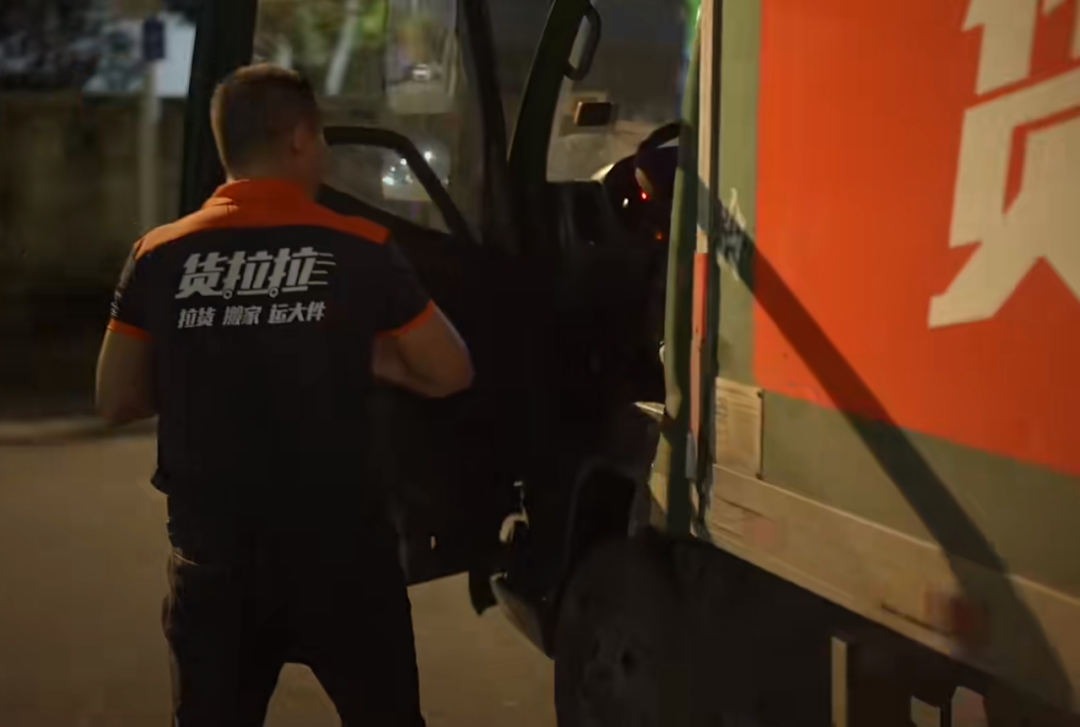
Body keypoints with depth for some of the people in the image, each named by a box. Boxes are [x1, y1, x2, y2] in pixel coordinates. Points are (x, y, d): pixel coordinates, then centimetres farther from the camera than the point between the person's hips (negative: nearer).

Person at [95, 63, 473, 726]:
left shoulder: (160, 258, -3)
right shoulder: (360, 251, -7)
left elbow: (117, 401, 4)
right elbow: (451, 374, 1)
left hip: (213, 553, 2)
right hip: (338, 548, -2)